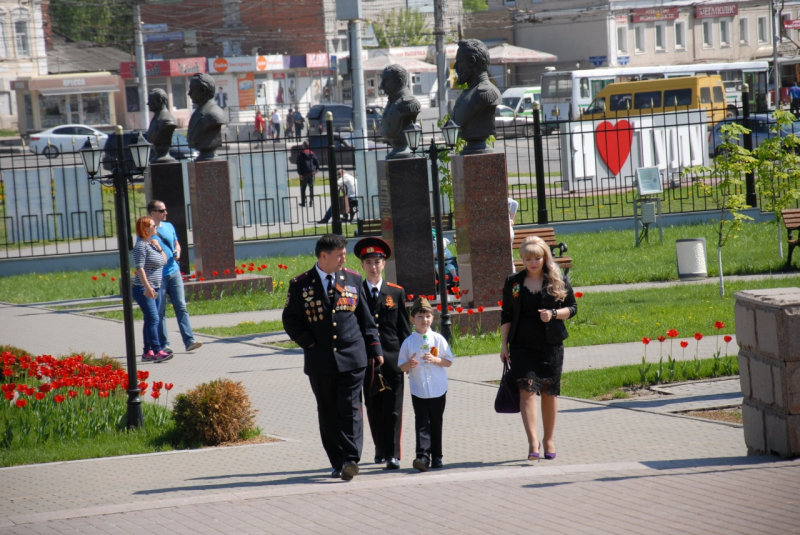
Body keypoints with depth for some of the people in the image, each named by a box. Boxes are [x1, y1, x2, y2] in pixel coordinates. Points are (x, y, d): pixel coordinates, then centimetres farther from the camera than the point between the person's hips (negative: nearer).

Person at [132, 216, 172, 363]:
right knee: (153, 319, -16)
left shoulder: (152, 244, 15)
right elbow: (139, 268, -20)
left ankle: (147, 352, 14)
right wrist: (147, 287, -26)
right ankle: (157, 351, -23)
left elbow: (164, 261, 19)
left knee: (150, 320, 10)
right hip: (143, 289, -9)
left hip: (154, 289, 9)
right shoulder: (141, 246, -12)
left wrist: (159, 248, 3)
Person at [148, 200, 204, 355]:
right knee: (159, 312, 2)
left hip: (174, 273, 5)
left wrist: (177, 252, 2)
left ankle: (189, 341, -5)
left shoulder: (169, 226, 12)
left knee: (181, 307, -1)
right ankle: (164, 344, 6)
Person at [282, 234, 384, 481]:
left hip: (352, 358, 0)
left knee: (350, 410, -9)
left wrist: (375, 349, 7)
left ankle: (351, 459, -14)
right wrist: (309, 343, -7)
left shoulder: (352, 279, 9)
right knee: (329, 414, 5)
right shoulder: (301, 285, 2)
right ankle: (338, 463, 13)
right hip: (320, 362, 0)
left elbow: (366, 318, 13)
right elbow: (290, 321, 4)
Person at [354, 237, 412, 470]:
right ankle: (381, 448, 25)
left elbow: (404, 328, 8)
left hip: (392, 357, -1)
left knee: (392, 409, -5)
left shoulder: (396, 292, 7)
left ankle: (392, 454, -7)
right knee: (373, 408, 9)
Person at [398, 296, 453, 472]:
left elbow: (449, 361, 2)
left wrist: (435, 360, -16)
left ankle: (436, 457, 19)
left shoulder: (438, 339, 1)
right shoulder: (408, 342, 1)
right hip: (418, 390, -1)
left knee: (436, 423, 9)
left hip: (438, 390, 1)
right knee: (422, 423, -8)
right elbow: (401, 366, 5)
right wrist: (408, 364, -17)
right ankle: (423, 456, -15)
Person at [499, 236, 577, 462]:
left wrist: (554, 314, -13)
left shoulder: (558, 281, 2)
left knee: (549, 393, 7)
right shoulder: (513, 282, 5)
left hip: (551, 345, 0)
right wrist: (504, 345, 3)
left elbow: (572, 307, 6)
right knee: (527, 389, -13)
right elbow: (506, 315, 8)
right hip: (522, 346, 0)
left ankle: (548, 440, 21)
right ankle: (533, 442, -19)